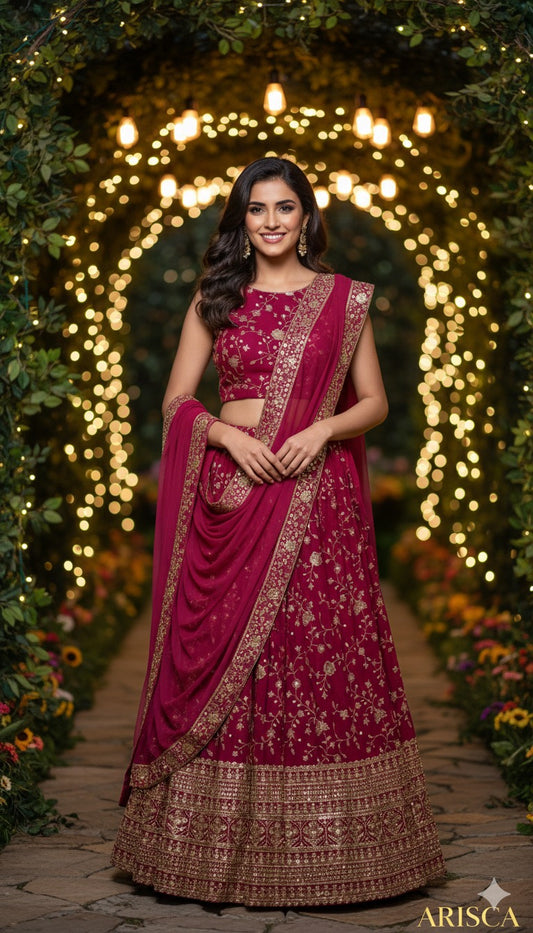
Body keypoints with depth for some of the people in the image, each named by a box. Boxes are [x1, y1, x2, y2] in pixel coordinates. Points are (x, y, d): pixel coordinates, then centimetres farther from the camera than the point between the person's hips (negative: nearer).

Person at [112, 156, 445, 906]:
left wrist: (321, 431, -11)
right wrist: (229, 435, -10)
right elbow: (176, 401, 8)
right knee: (224, 660, 0)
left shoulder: (345, 299, 7)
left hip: (318, 499, -1)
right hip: (231, 496, 1)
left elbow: (375, 402, 7)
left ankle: (325, 840, 11)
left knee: (324, 653, -1)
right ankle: (226, 840, 11)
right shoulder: (214, 300, 10)